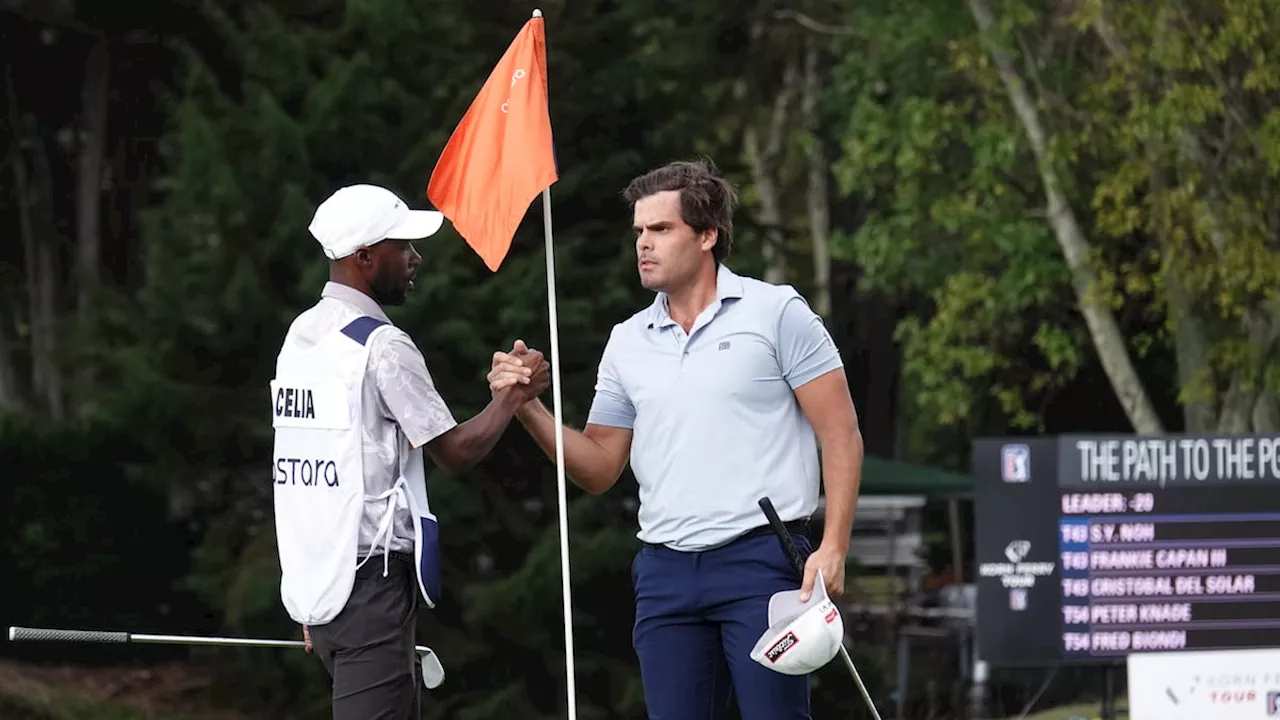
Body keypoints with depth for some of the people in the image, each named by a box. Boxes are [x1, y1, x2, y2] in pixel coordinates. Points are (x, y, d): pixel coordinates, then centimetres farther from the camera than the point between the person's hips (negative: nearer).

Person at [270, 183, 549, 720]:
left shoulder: (300, 337, 13)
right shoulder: (382, 346, -13)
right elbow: (455, 452, -11)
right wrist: (514, 395, 4)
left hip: (312, 575, 9)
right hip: (369, 582, -9)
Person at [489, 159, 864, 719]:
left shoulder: (775, 312, 0)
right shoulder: (628, 342, 15)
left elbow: (840, 435, -2)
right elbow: (599, 468, 17)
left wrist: (833, 548, -12)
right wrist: (528, 409, 1)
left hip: (760, 561, -5)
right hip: (665, 569, 5)